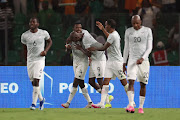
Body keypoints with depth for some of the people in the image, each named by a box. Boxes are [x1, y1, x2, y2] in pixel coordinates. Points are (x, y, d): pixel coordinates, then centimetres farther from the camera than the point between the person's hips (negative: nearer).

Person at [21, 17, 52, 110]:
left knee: (36, 81, -15)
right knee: (33, 83, 8)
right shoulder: (25, 35, 0)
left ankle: (34, 103, -13)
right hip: (30, 60, 3)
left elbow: (50, 41, 14)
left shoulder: (43, 33, -4)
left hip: (40, 60, -3)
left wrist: (45, 50, -3)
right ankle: (41, 99, 31)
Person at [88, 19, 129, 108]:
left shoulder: (113, 35, -18)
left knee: (124, 82, -3)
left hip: (117, 62, -10)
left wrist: (94, 49, 2)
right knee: (106, 81, -1)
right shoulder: (114, 34, 12)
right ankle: (102, 103, -7)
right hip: (110, 61, 10)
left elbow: (104, 48, -14)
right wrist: (102, 29, 39)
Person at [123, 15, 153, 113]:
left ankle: (141, 107, 8)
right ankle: (131, 105, -25)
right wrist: (124, 63, 9)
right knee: (131, 82, -16)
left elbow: (149, 47, 0)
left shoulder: (147, 31, 3)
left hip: (144, 60, 0)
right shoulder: (128, 31, 8)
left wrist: (142, 58, -15)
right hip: (132, 60, 0)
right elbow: (126, 48, 13)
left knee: (143, 84, 1)